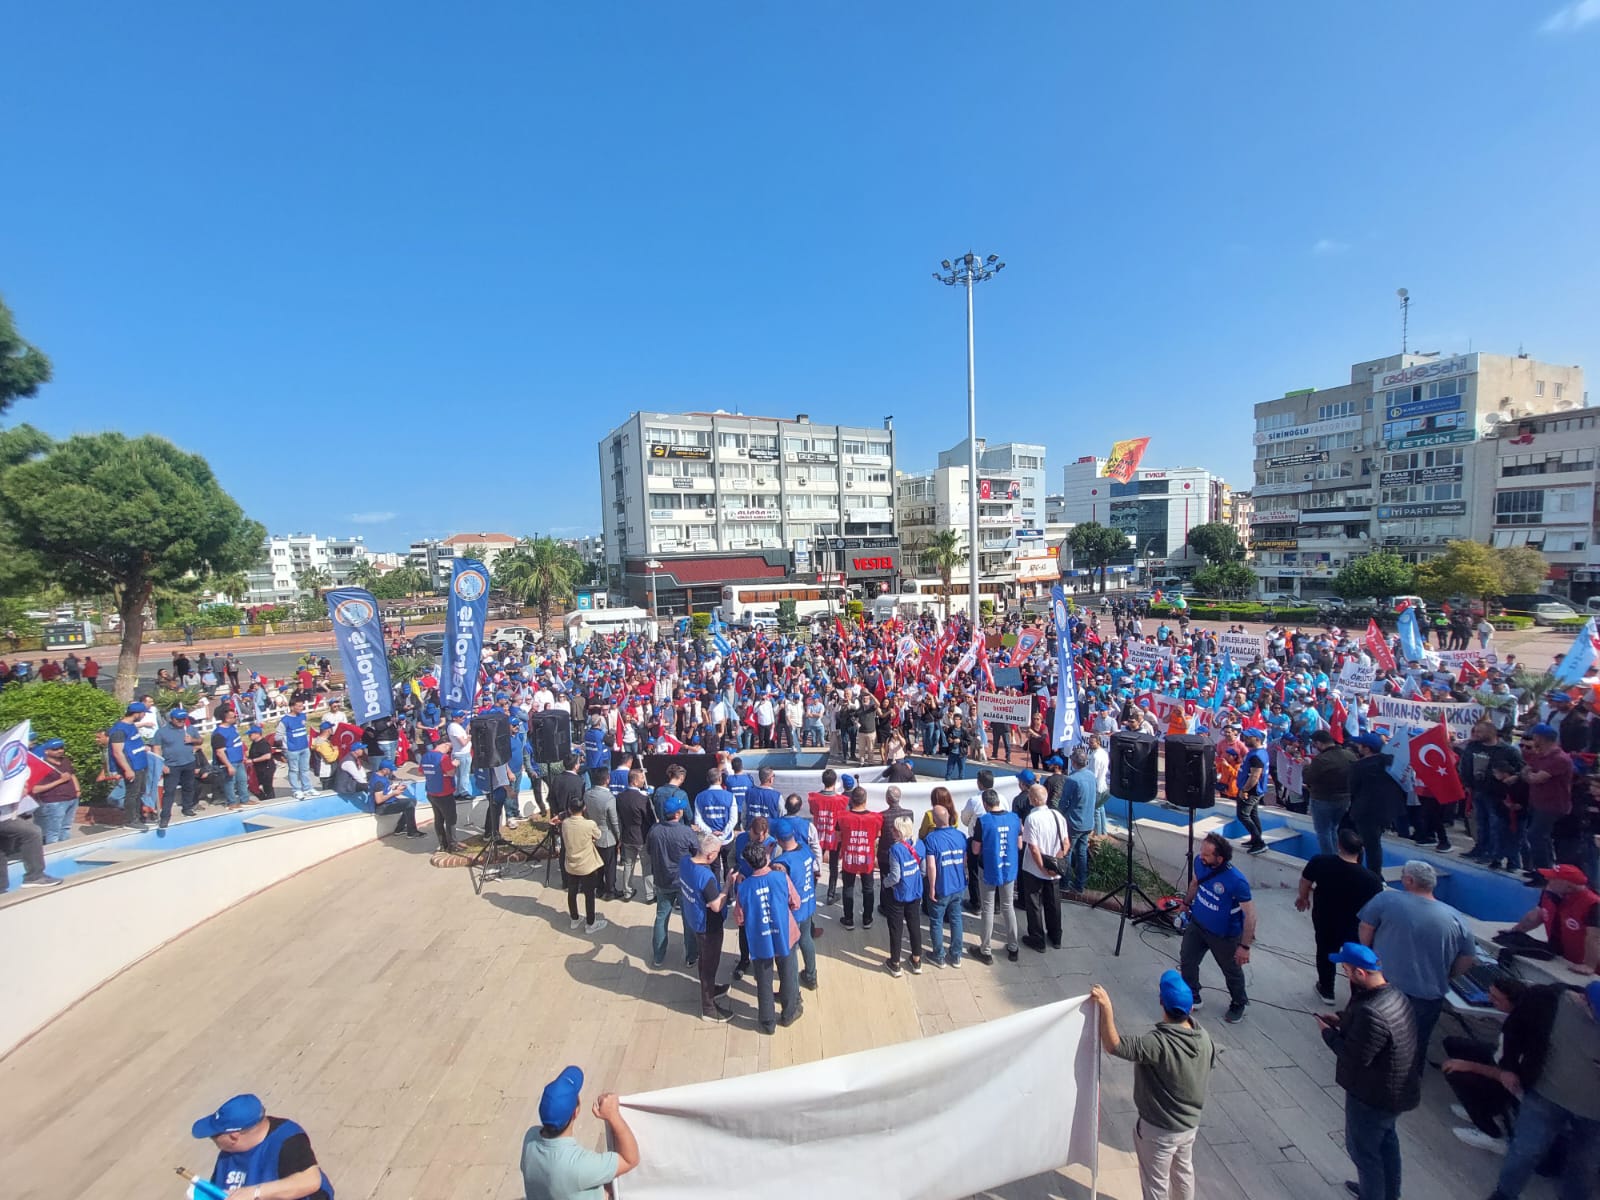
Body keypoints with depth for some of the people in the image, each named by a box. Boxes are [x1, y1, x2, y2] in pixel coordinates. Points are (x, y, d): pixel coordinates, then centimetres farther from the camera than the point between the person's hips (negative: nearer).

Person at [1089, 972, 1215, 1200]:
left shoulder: (1158, 1044, -37)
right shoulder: (1204, 1038, -14)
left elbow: (1113, 1046, -41)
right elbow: (1209, 1065, 4)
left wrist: (1106, 1007, -46)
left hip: (1158, 1130, -6)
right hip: (1190, 1123, 6)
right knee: (1183, 1171, 31)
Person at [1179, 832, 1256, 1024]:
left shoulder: (1237, 881, -36)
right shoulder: (1200, 863, -19)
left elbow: (1250, 915, -26)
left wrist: (1245, 946, -21)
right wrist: (1188, 904, 16)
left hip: (1224, 935, -5)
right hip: (1196, 924, 5)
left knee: (1232, 971, 20)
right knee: (1186, 961, 17)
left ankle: (1238, 1004, 49)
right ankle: (1192, 997, 41)